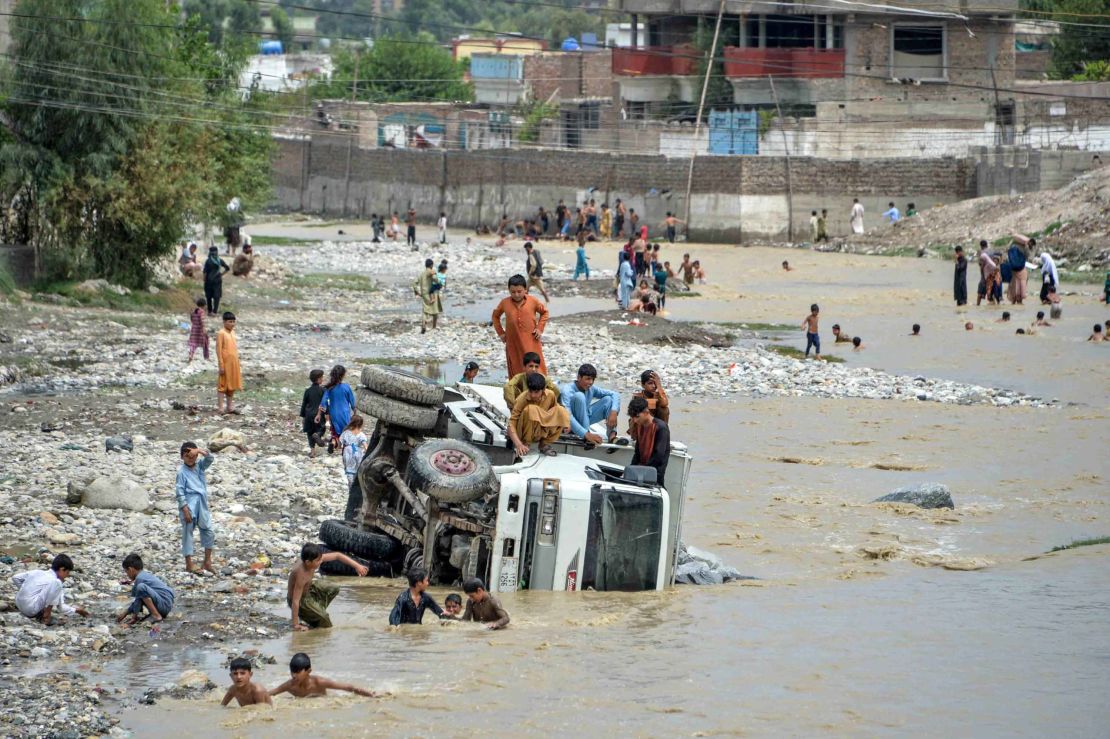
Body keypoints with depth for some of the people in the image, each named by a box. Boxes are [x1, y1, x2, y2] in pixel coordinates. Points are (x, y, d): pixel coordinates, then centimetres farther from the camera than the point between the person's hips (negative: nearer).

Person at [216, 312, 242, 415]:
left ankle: (229, 407, 18)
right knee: (223, 385, -4)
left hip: (234, 363, 7)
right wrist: (221, 365, -16)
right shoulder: (221, 333, -10)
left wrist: (237, 364, 18)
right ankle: (220, 408, -2)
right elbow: (219, 349, -12)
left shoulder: (232, 332, 13)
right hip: (226, 363, -7)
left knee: (232, 385, 11)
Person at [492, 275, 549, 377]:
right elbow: (495, 316, 17)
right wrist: (500, 333, 10)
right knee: (516, 373, 4)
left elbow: (544, 312, 12)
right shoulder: (505, 303, -1)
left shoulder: (533, 301, -5)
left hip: (531, 343, -1)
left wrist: (540, 328, 1)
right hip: (513, 345, 1)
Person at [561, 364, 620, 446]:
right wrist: (586, 434, -47)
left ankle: (612, 435, -23)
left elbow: (614, 394, -5)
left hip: (584, 420, 6)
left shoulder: (591, 389, -6)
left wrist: (613, 412, -27)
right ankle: (586, 438, -34)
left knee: (608, 399, -9)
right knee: (579, 396, -31)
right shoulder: (568, 390, -25)